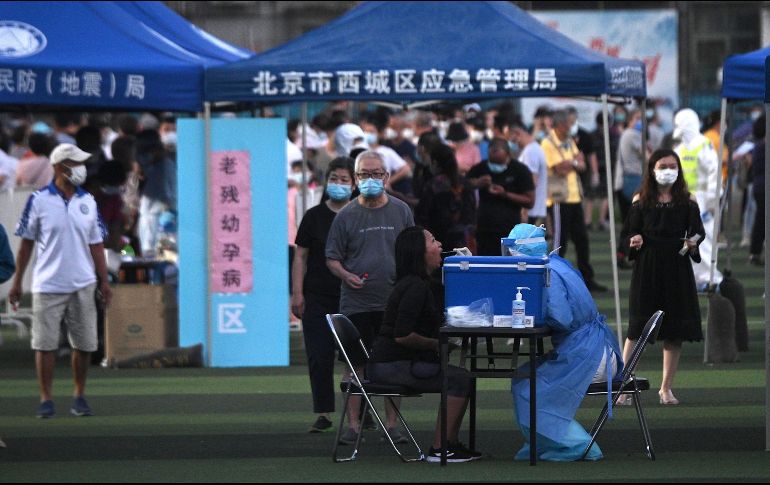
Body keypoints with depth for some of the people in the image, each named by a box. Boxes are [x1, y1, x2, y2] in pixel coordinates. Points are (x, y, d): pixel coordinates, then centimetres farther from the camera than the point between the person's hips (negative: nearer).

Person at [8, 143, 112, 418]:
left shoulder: (88, 202, 7)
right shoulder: (39, 200, -3)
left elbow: (95, 244, 10)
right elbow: (26, 243, 1)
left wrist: (104, 281, 5)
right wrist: (17, 282, 0)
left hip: (82, 285, 3)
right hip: (48, 285, -3)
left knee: (84, 344, 4)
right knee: (45, 344, -2)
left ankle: (80, 397, 16)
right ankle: (46, 399, 5)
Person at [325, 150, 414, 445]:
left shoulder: (401, 212, 8)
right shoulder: (346, 216, 4)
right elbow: (332, 258, 5)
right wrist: (346, 275, -14)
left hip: (394, 302, 1)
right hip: (356, 302, -1)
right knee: (355, 364, -1)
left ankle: (391, 424, 10)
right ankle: (353, 424, 3)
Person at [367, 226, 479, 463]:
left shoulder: (415, 283, 15)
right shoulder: (415, 287, -17)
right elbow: (402, 335, -24)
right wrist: (436, 345, -12)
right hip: (389, 366, -10)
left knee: (460, 377, 10)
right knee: (460, 379, -16)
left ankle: (452, 444, 10)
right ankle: (439, 450, -14)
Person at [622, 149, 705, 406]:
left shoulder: (686, 202, 4)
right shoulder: (641, 201, 3)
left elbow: (698, 231, 3)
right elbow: (629, 232, 7)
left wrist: (693, 243, -18)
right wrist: (634, 241, -15)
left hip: (676, 269, 1)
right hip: (647, 268, -1)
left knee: (675, 331, 4)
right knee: (637, 329, -4)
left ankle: (666, 388, 15)